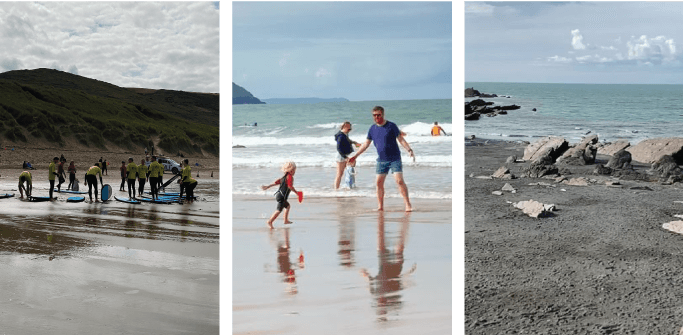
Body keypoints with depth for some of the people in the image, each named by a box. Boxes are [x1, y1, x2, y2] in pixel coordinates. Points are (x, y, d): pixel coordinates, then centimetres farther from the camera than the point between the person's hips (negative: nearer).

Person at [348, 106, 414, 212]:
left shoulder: (391, 126, -5)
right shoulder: (372, 129, 7)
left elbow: (401, 139, -5)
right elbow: (366, 144, 16)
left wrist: (409, 150, -19)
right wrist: (355, 156, 16)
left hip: (394, 159, -5)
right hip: (381, 160, 5)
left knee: (399, 181, -13)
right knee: (379, 182, 2)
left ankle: (408, 205, -9)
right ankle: (380, 206, 11)